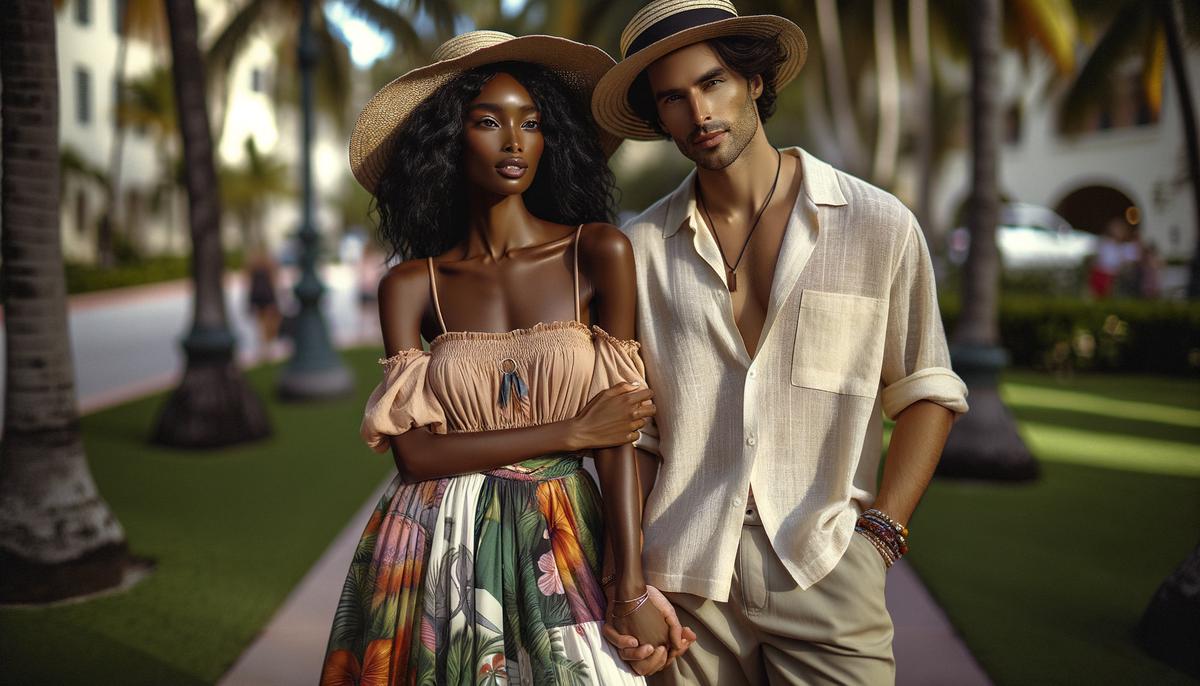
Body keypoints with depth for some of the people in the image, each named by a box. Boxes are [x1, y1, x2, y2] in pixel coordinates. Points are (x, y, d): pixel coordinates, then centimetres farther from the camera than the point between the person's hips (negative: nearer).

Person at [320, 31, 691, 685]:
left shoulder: (599, 254, -6)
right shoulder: (410, 285, -2)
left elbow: (618, 432, -9)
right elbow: (415, 453, -8)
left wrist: (632, 586, -14)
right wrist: (571, 432, -12)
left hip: (563, 538, 0)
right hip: (439, 545, 1)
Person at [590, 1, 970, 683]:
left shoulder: (879, 225, -1)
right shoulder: (641, 248, 2)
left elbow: (927, 393, 5)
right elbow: (628, 427, 5)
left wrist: (881, 529, -5)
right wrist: (630, 586, -1)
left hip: (827, 575, -1)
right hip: (687, 582, 1)